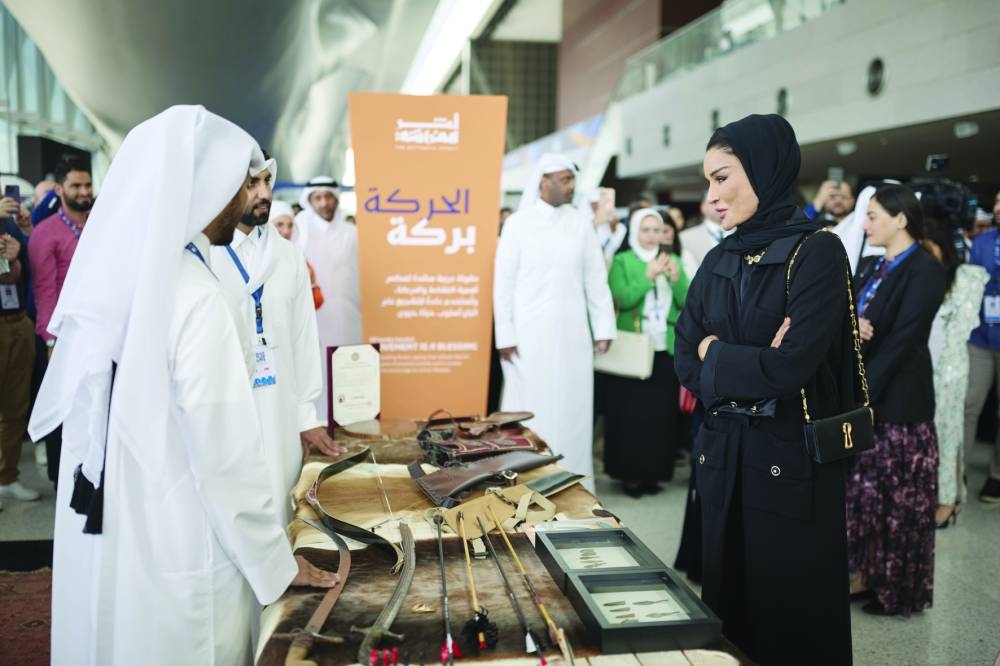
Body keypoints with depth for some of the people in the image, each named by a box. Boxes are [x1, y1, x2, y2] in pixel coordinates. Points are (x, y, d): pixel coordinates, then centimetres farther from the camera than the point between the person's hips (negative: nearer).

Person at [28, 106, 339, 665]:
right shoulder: (193, 295, -22)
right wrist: (276, 563, -10)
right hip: (171, 556, -8)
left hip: (98, 537, 8)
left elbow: (125, 422, 8)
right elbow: (225, 453, -21)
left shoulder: (110, 270, 2)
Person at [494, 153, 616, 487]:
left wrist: (604, 328, 2)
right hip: (529, 334, -2)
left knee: (571, 411, 7)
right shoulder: (518, 223, -1)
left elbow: (596, 280, 7)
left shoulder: (582, 223, 6)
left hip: (572, 334, 3)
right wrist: (505, 336, -7)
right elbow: (503, 283, -2)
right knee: (531, 412, 2)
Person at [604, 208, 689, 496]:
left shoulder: (673, 259, 11)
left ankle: (653, 471, 16)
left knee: (660, 414, 4)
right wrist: (649, 275, -23)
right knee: (630, 414, -1)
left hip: (666, 350, 3)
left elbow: (686, 302, 1)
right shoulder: (622, 261, 1)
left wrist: (676, 277, -16)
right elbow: (622, 299, -14)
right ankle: (629, 473, 10)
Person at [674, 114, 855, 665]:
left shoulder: (817, 253, -12)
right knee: (727, 609, 16)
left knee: (793, 618, 7)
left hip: (791, 458, -6)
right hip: (722, 454, 6)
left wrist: (716, 355, -8)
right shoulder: (718, 262, 7)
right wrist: (754, 367, -15)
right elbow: (686, 362, 1)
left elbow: (793, 364, -23)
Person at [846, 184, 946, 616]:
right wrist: (850, 326, -14)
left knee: (897, 497, 3)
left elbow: (901, 341, -17)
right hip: (859, 393, 7)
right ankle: (868, 572, 25)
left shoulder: (925, 271, -12)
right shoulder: (870, 269, 13)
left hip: (896, 399, -7)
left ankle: (900, 588, 17)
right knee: (863, 490, 12)